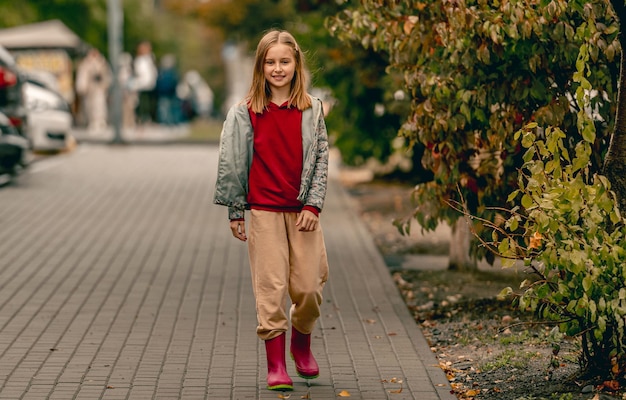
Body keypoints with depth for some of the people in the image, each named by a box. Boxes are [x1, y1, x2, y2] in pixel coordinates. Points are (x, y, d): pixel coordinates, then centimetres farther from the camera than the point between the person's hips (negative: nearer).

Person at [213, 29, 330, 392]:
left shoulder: (312, 109, 3)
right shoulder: (247, 112, -1)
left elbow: (321, 158, 3)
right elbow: (233, 162, 4)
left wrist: (313, 205, -7)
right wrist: (235, 212, 3)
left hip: (303, 211, 1)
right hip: (264, 211, -1)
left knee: (308, 287, 2)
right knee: (271, 288, -2)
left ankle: (302, 344, 30)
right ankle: (276, 365, 5)